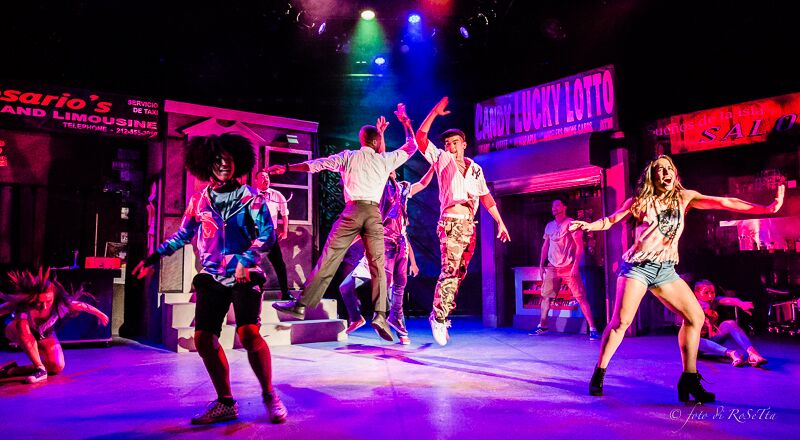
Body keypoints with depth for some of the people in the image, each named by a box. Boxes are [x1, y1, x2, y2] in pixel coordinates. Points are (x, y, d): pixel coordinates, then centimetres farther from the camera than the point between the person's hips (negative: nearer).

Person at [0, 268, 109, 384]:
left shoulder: (59, 304, -35)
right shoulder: (21, 305, -41)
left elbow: (82, 306, -19)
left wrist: (100, 314, -3)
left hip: (44, 336, 2)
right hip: (17, 332, -2)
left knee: (57, 366, -19)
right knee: (23, 326, -41)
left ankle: (12, 370, -4)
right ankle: (39, 368, -33)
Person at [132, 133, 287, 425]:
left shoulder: (250, 197, -1)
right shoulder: (199, 200, 8)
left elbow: (268, 234, -8)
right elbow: (182, 236, 17)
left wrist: (246, 261, -21)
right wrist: (153, 258, 12)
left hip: (244, 276, -4)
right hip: (212, 277, 4)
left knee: (248, 333, -19)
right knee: (204, 338, -1)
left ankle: (269, 395, 0)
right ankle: (225, 403, 14)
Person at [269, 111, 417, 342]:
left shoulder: (348, 156, 13)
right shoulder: (385, 160, 15)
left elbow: (316, 164, 11)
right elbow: (411, 147, 30)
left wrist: (287, 167, 19)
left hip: (353, 210, -1)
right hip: (374, 213, 1)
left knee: (328, 259, 1)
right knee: (377, 265, 2)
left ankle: (301, 305, 4)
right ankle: (380, 314, -10)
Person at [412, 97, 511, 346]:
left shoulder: (475, 169, 20)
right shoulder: (442, 160, 8)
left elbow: (486, 197, 21)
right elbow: (420, 138, 0)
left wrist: (500, 222, 18)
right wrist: (435, 112, -1)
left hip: (470, 226, 6)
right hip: (451, 223, -5)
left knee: (460, 272, 4)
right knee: (450, 270, -17)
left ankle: (439, 314, 12)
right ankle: (439, 318, -12)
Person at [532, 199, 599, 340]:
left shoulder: (571, 223, -4)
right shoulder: (549, 226, 14)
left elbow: (579, 246, -8)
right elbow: (545, 246, 18)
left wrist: (576, 265, -17)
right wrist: (541, 265, 11)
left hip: (569, 267, -5)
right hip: (552, 267, 5)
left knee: (581, 298, -9)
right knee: (545, 296, 6)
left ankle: (592, 329, -6)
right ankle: (542, 326, 18)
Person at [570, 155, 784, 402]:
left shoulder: (684, 197, 7)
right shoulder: (639, 201, 1)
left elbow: (724, 203, 1)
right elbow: (610, 221, 5)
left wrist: (766, 209, -6)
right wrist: (588, 225, -15)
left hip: (666, 270, 4)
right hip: (637, 266, -4)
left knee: (695, 316, -5)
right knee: (621, 321, -10)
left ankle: (689, 380, 6)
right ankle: (599, 374, 5)